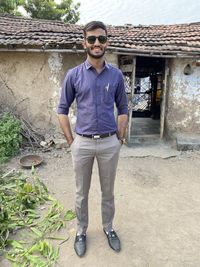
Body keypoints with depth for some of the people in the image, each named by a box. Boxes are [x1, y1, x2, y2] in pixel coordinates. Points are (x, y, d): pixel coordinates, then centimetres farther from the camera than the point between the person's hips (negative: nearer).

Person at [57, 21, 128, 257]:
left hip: (109, 143, 1)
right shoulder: (73, 75, -2)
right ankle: (81, 231, 38)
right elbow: (62, 109, 2)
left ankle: (108, 228, 41)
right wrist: (71, 141, -2)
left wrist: (119, 139, 2)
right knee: (81, 193, 15)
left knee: (108, 191, 17)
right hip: (83, 143, 0)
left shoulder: (116, 75, 2)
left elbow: (123, 109, 8)